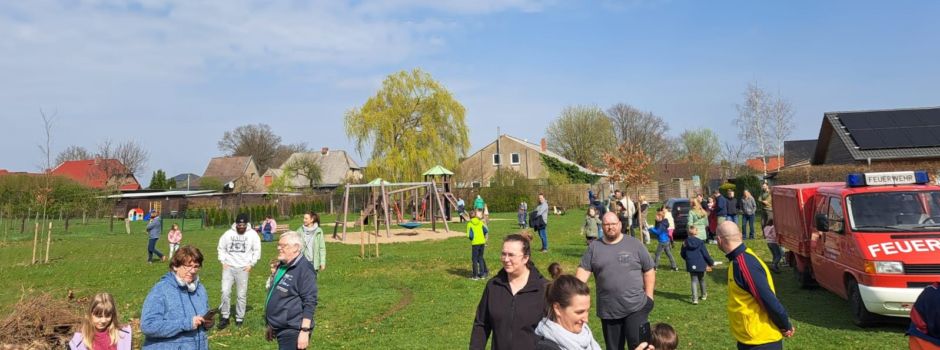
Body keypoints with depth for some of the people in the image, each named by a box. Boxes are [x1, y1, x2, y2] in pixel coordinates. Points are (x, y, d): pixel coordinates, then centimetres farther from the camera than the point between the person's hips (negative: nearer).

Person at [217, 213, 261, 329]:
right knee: (225, 291, -6)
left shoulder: (252, 234, -3)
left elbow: (257, 250, 3)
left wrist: (251, 264, -3)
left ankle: (239, 318, 15)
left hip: (243, 268, -1)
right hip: (229, 267, 1)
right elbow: (221, 248, 12)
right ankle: (225, 317, 7)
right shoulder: (228, 234, 0)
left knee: (242, 294, 3)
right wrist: (223, 262, 2)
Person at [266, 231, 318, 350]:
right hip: (280, 329, 9)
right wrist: (272, 324, 23)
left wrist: (305, 331, -23)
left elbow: (309, 303, -19)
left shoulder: (304, 269, -16)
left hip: (293, 332, -9)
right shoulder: (282, 266, 12)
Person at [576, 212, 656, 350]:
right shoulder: (594, 247, 4)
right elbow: (583, 271, -1)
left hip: (636, 307, -2)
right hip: (608, 311, 2)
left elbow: (649, 270, 4)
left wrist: (649, 296, -1)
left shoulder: (635, 244, 0)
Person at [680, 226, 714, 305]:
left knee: (694, 281, 6)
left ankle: (695, 298, -5)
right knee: (701, 280, 19)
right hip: (700, 265, -1)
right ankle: (704, 295, 38)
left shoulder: (685, 243, -3)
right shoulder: (700, 242, -11)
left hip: (691, 265, 1)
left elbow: (682, 254, 6)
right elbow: (705, 254, -8)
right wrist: (711, 263, 6)